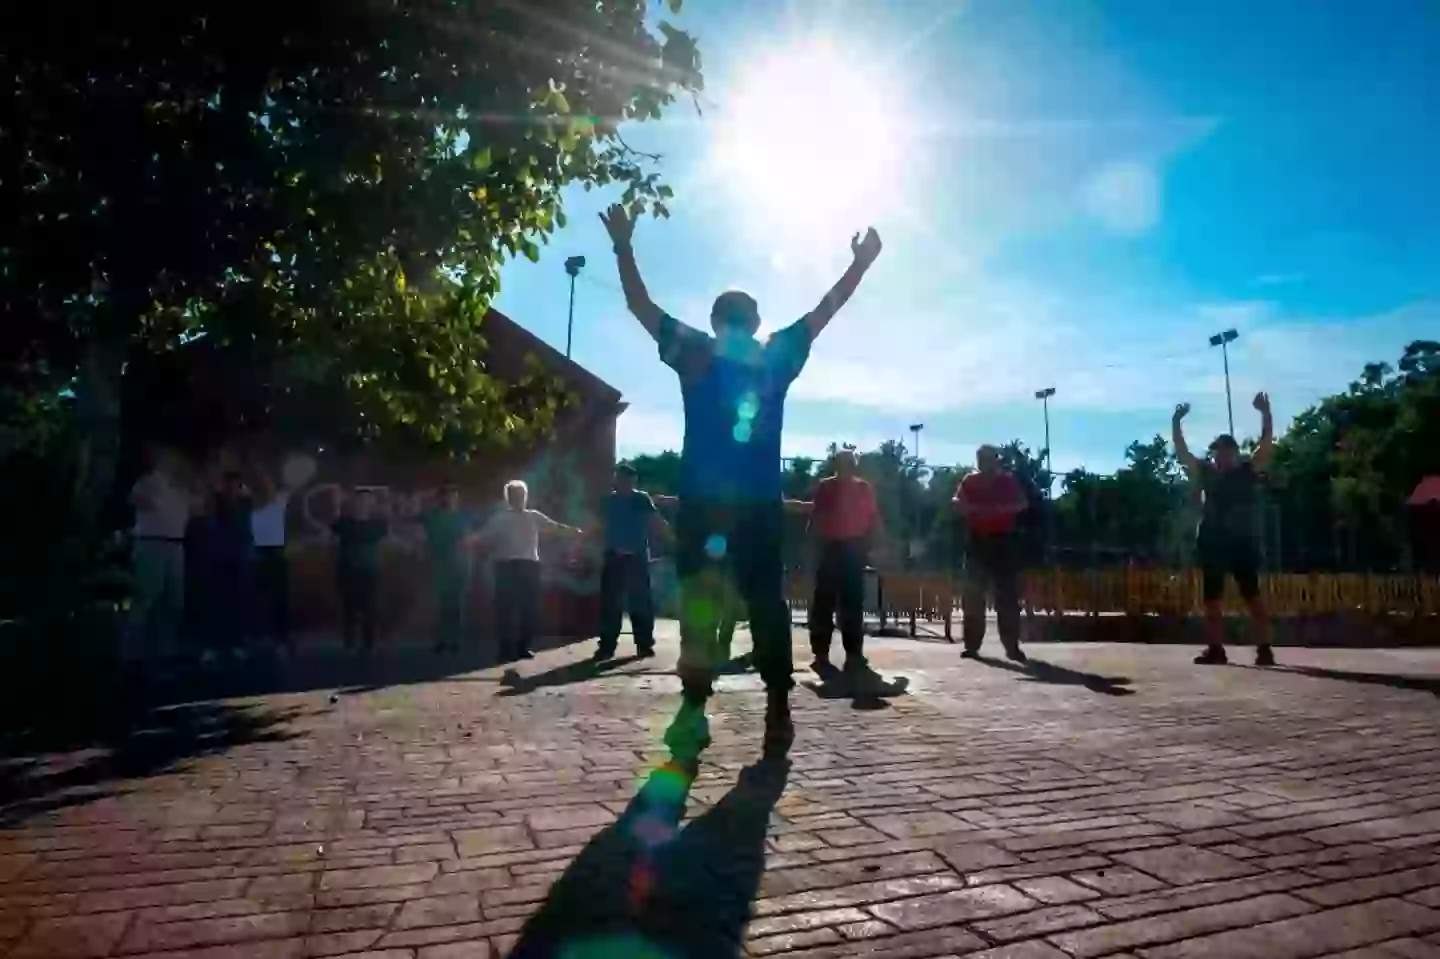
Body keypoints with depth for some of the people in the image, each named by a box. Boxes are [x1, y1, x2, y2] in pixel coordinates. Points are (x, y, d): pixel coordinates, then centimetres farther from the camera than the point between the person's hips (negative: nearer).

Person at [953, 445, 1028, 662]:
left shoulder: (1009, 480, 8)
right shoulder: (970, 481, 8)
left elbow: (1023, 504, 0)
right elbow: (957, 503, -1)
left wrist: (1001, 509, -18)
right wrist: (975, 509, -21)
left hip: (1002, 540, 0)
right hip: (977, 541, 0)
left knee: (1008, 595, -2)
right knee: (973, 594, -1)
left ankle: (1012, 646, 3)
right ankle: (972, 645, 3)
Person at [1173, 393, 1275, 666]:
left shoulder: (1248, 471, 4)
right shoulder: (1206, 473, 10)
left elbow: (1267, 444, -5)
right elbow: (1181, 452, 6)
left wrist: (1265, 413, -14)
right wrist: (1176, 422, -1)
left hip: (1243, 543, -3)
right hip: (1212, 544, 3)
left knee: (1253, 597, -3)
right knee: (1212, 599, 4)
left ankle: (1264, 649, -2)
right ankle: (1215, 649, 10)